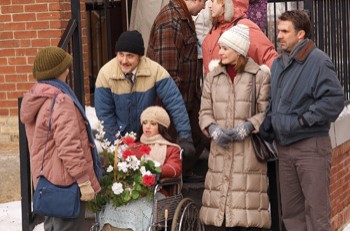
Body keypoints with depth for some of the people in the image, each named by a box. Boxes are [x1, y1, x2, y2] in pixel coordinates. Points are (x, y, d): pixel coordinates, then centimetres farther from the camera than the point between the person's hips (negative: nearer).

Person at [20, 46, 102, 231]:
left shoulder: (35, 99, 11)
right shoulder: (61, 101, -20)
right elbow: (69, 147, -25)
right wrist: (84, 181, -20)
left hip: (47, 179, 10)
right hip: (66, 181, -10)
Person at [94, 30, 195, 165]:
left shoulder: (155, 71, -20)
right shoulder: (105, 74, -18)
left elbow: (175, 103, -19)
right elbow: (104, 114, -12)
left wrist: (185, 137, -24)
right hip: (120, 139, 0)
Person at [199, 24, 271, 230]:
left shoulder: (260, 75, -1)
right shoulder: (213, 77, 14)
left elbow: (266, 112, -5)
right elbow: (205, 111, 12)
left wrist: (248, 126, -18)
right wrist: (213, 129, -6)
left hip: (249, 150, -4)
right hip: (221, 150, 4)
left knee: (250, 199, -7)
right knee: (225, 199, 4)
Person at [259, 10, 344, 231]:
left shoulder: (318, 61, -12)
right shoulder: (278, 63, 12)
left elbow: (335, 99, -19)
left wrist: (302, 120, -17)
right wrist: (268, 123, 6)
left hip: (311, 147, -8)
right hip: (284, 147, 8)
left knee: (316, 212, -4)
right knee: (291, 212, 13)